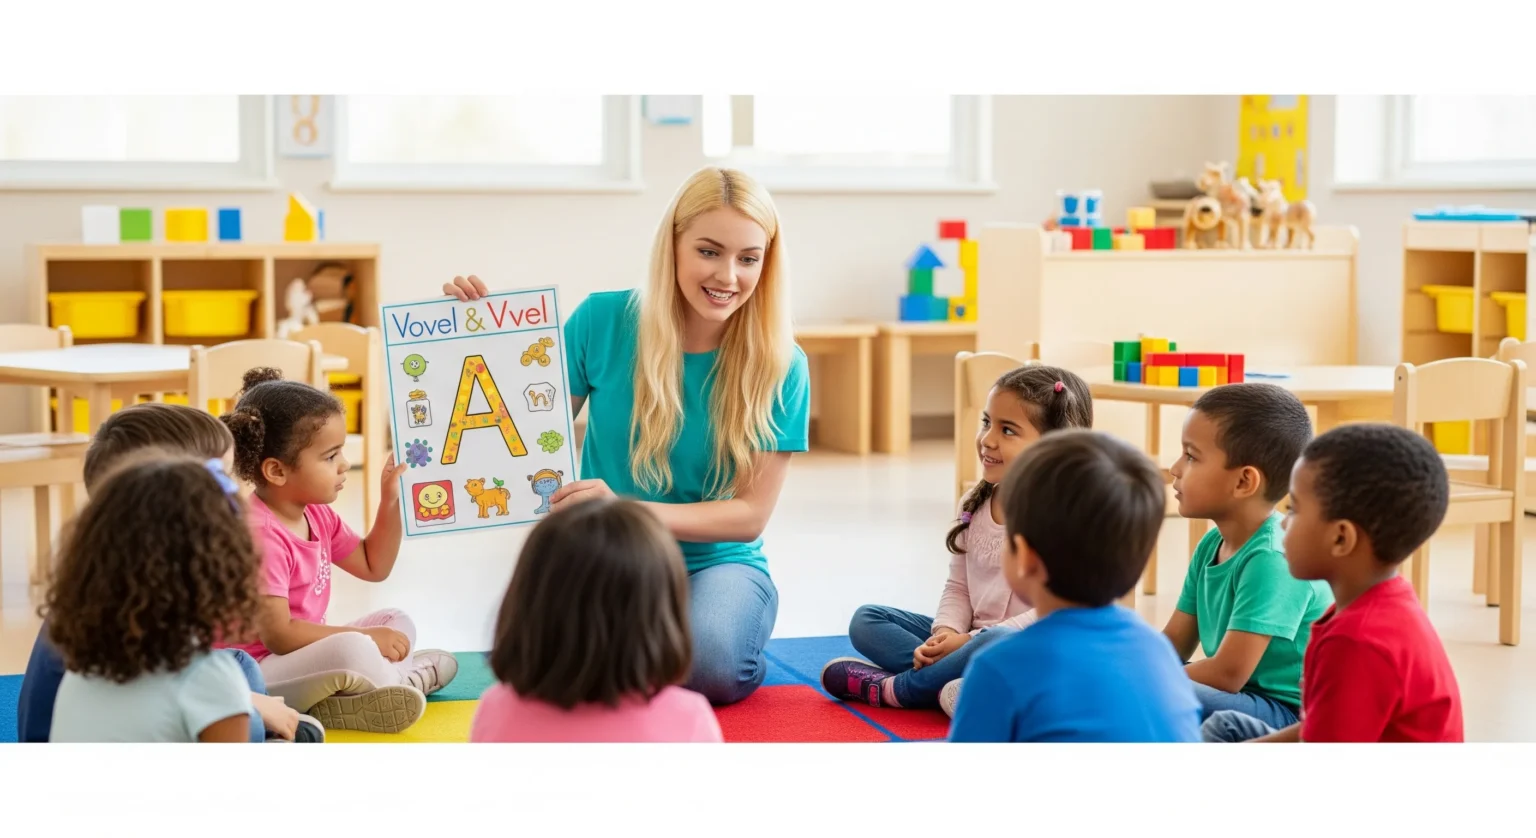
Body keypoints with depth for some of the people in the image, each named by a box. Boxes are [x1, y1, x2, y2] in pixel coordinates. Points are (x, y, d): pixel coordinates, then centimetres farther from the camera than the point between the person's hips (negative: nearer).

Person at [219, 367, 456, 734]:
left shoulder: (318, 515, 7)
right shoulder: (259, 535, -23)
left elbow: (373, 567, 19)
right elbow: (277, 634, -27)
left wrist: (391, 501, 5)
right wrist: (364, 637, -21)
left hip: (305, 652, 11)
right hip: (258, 674, -11)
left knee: (397, 623, 13)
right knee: (353, 651, -34)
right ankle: (408, 678, -4)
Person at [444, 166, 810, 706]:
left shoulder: (779, 367, -8)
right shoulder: (604, 321, -5)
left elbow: (752, 513, -8)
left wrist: (628, 511, -23)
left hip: (716, 561, -1)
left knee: (708, 665, -36)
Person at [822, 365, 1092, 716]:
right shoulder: (975, 504, 8)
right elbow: (958, 587, 12)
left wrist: (971, 641, -21)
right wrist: (947, 633, -11)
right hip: (970, 638, 8)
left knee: (995, 645, -40)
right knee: (866, 620, 0)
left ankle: (895, 689, -18)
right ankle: (947, 686, -24)